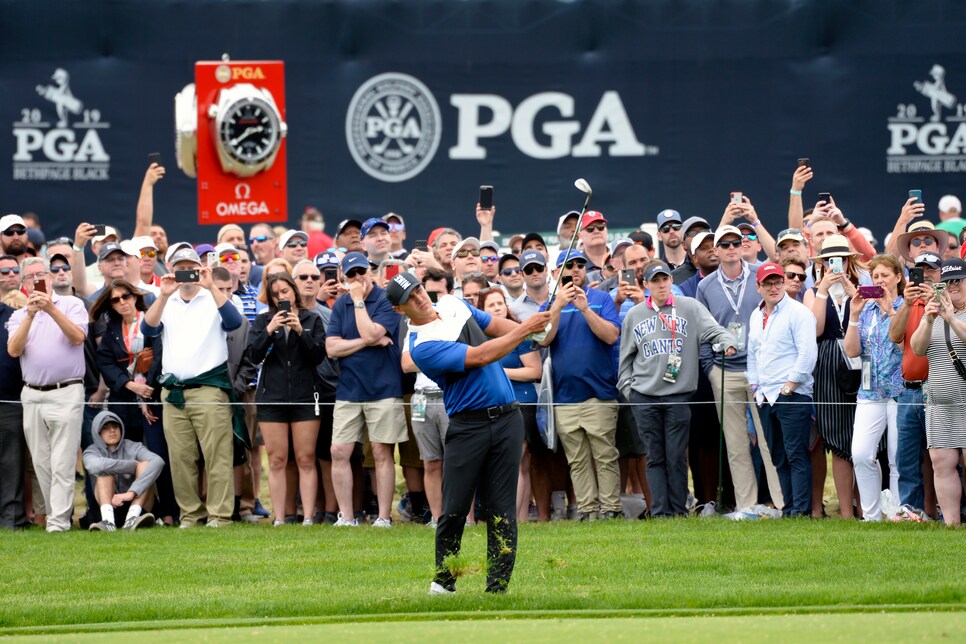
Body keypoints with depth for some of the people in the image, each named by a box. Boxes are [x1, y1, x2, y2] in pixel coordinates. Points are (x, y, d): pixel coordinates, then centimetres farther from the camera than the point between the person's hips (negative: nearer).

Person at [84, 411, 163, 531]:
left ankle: (132, 517, -43)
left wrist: (132, 492, -35)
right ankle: (107, 520, -45)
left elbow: (158, 462, -22)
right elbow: (95, 466, -25)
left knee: (146, 465, -19)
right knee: (105, 471, -20)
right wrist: (135, 465, -19)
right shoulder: (91, 452, 2)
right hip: (110, 508, 0)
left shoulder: (133, 448, 1)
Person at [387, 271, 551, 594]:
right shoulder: (422, 346, -15)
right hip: (467, 426, -5)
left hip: (506, 418, 5)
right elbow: (481, 356, -20)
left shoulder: (453, 305, 10)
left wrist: (532, 329, -3)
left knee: (501, 509, 1)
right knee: (454, 509, -4)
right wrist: (525, 329, -16)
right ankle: (443, 580, 15)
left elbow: (495, 325, 17)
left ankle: (498, 586, 2)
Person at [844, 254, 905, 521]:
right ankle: (871, 516, 3)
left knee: (899, 460, -2)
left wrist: (891, 311, -19)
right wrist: (854, 314, -5)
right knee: (861, 455, -8)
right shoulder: (867, 309, 11)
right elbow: (852, 350, 4)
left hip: (901, 391, -4)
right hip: (871, 391, 4)